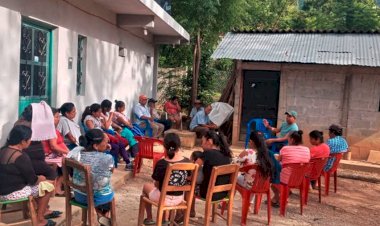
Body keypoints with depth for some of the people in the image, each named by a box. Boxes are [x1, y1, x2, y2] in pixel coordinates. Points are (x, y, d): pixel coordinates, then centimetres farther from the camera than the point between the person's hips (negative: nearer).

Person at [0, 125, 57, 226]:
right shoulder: (21, 157, -24)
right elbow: (33, 180, -15)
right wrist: (40, 178, 6)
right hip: (12, 194, -9)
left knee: (40, 181, 23)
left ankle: (44, 210, 33)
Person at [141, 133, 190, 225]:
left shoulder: (161, 163, -23)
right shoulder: (187, 162, -13)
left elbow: (157, 184, -9)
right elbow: (187, 180, 4)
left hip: (163, 199, -4)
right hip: (179, 199, 4)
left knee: (146, 186, 28)